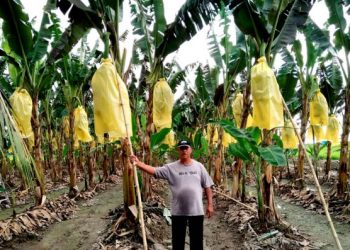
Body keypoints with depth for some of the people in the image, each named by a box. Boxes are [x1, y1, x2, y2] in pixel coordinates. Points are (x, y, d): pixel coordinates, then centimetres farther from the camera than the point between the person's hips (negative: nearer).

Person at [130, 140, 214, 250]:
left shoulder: (199, 166, 0)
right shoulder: (171, 167, -4)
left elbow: (207, 186, 4)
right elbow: (154, 171, -16)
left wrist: (210, 204, 1)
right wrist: (138, 163, -31)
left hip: (196, 210, 1)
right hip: (178, 211, 0)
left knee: (197, 239, 13)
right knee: (177, 239, 12)